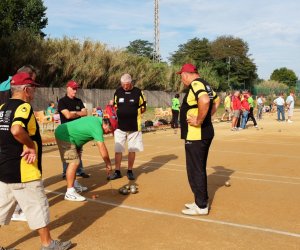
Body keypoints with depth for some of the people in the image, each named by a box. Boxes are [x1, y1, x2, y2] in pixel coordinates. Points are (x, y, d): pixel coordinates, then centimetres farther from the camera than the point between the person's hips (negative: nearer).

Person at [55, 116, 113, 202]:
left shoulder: (98, 120, 5)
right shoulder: (97, 127, -23)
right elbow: (102, 148, -23)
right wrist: (108, 164, -14)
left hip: (64, 132, 11)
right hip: (64, 136, -11)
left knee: (76, 161, 17)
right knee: (74, 162, -15)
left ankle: (74, 186, 27)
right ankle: (70, 193, -12)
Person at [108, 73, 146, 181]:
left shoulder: (138, 92, -2)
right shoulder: (118, 92, 4)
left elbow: (143, 108, 4)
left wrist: (133, 114, -8)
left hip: (134, 127, -1)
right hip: (120, 126, 1)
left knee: (132, 150, 7)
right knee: (118, 150, 2)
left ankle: (130, 171, 21)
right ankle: (117, 172, 14)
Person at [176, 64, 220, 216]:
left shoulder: (195, 84, -16)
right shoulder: (204, 85, 15)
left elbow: (204, 101, -35)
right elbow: (217, 101, 27)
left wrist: (199, 121, -24)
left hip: (196, 136, -10)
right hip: (205, 133, 10)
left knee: (195, 171, -1)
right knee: (199, 169, 19)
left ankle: (201, 206, 8)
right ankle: (201, 201, 29)